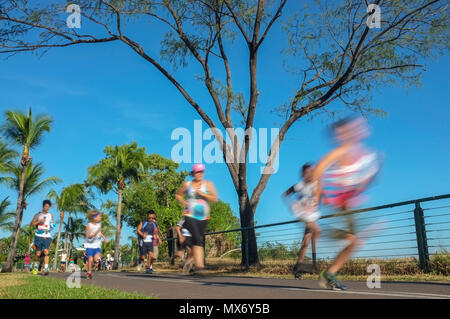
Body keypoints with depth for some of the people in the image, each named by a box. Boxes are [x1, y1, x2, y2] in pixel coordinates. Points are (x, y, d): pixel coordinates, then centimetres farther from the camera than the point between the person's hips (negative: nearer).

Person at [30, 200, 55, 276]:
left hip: (47, 236, 1)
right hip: (39, 236, -1)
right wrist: (39, 221, -13)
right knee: (38, 253, 1)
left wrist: (52, 224, 5)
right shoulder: (38, 215, 8)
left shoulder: (50, 215, 16)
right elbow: (31, 224, 1)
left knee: (46, 252, -15)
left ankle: (45, 269, -19)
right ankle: (35, 266, 28)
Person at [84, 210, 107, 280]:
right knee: (90, 259, -6)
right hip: (90, 245, -3)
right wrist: (95, 234, -33)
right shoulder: (89, 225, -13)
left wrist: (104, 237, 14)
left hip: (97, 245, 3)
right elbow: (88, 236, -17)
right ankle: (89, 273, 12)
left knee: (96, 258, -17)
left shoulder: (99, 223, 3)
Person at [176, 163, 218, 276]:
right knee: (198, 240, -20)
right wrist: (183, 202, 2)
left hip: (203, 217, 2)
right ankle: (200, 266, -25)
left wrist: (202, 193, -14)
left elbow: (214, 199, -2)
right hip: (190, 216, -2)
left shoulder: (208, 184, 6)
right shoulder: (187, 184, 7)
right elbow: (178, 195, 22)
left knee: (196, 240, 12)